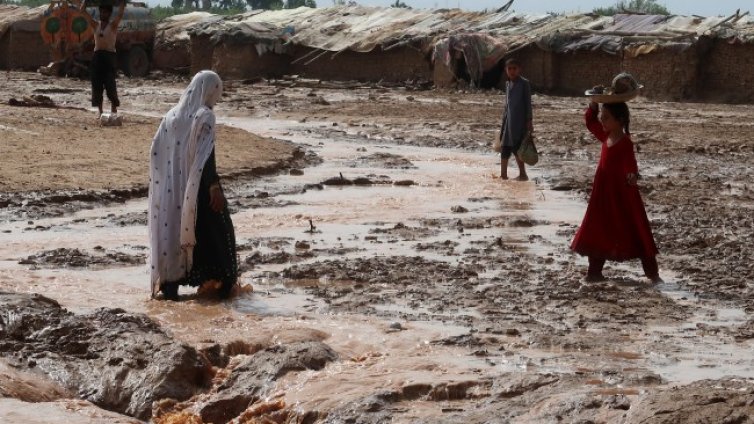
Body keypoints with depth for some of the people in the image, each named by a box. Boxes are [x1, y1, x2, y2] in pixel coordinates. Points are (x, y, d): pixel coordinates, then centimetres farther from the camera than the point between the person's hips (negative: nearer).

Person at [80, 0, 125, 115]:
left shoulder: (113, 25, 0)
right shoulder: (95, 24, 10)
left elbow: (120, 14, -16)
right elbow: (83, 11, 6)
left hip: (110, 56, -5)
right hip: (97, 56, 5)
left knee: (110, 85, -8)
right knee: (97, 85, 4)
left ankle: (114, 111, -1)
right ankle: (100, 112, 11)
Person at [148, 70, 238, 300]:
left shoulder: (172, 115, 7)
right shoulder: (204, 116, -12)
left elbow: (156, 151, 9)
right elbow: (206, 155, -20)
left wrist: (165, 184, 16)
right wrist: (214, 186, -20)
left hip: (173, 188, 6)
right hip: (199, 187, -6)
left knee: (173, 231, 10)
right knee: (215, 232, 6)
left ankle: (169, 282, 8)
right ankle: (222, 282, 9)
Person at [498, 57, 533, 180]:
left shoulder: (524, 83, -8)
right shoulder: (508, 83, 12)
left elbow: (528, 103, -8)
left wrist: (529, 121, -11)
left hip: (519, 120, -7)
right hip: (508, 120, 7)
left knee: (516, 147, -8)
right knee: (505, 148, 7)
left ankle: (523, 174, 1)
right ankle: (503, 174, 13)